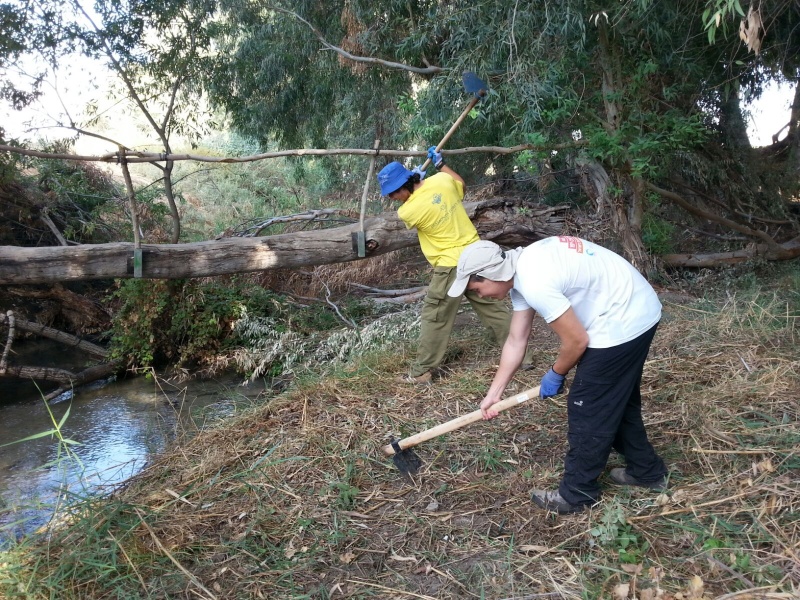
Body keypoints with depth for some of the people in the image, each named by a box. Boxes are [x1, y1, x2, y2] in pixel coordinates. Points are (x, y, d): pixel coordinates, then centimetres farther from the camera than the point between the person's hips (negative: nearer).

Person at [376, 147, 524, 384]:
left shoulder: (408, 211, -18)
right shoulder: (442, 180, -4)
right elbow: (461, 185, 20)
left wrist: (413, 182, 15)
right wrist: (440, 163, 25)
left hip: (451, 266, -6)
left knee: (435, 318, 5)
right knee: (492, 306, 18)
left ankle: (421, 371, 13)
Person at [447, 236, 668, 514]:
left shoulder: (535, 283, -28)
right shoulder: (521, 270, 3)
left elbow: (576, 341, -20)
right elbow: (516, 341, 9)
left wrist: (555, 375, 0)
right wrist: (494, 393, 12)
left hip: (622, 322, -10)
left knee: (587, 409, 2)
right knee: (618, 400, 24)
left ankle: (577, 493, 18)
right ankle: (646, 470, 42)